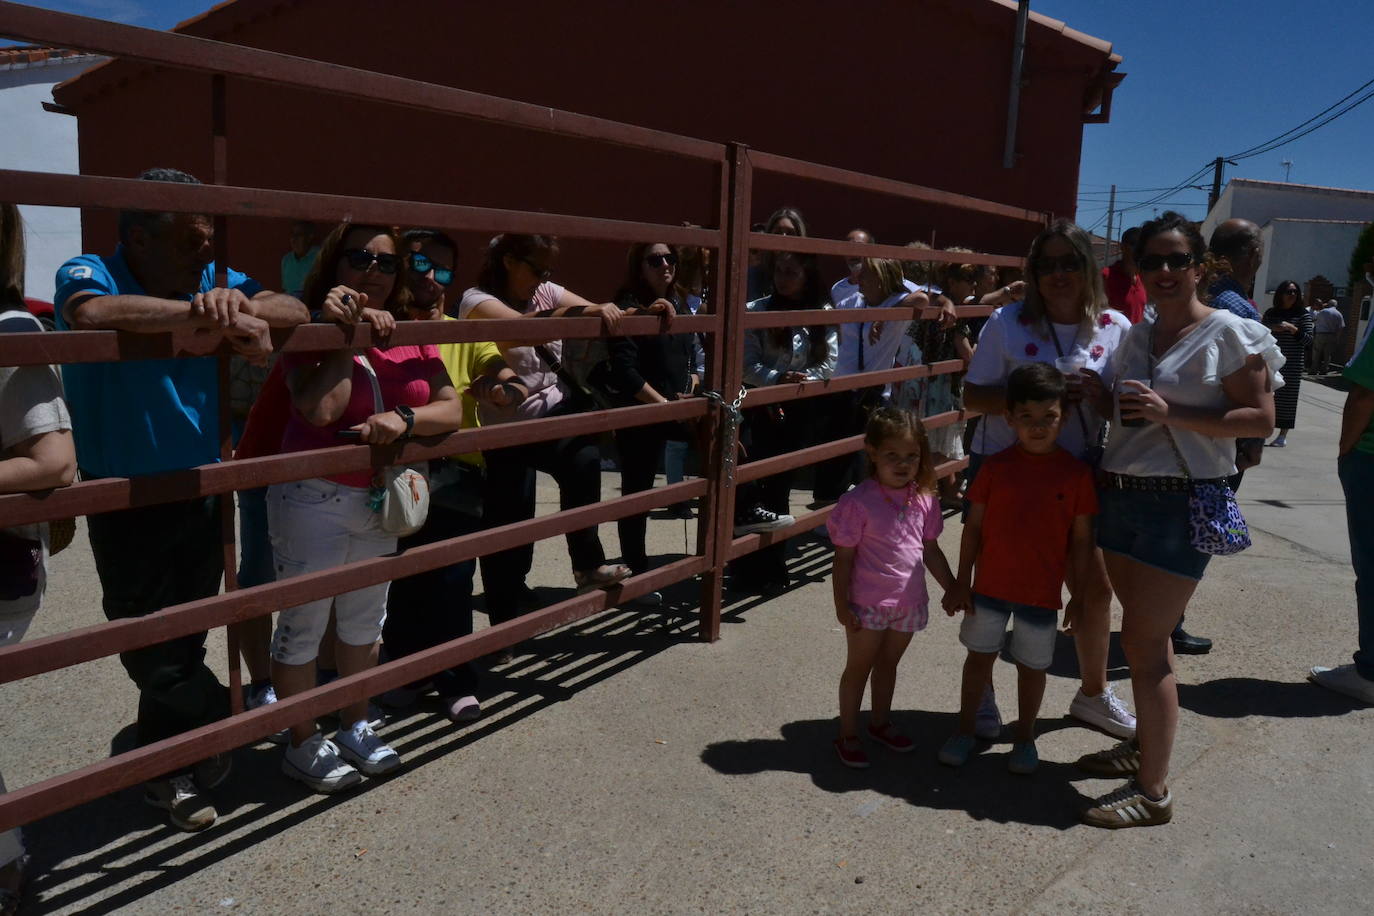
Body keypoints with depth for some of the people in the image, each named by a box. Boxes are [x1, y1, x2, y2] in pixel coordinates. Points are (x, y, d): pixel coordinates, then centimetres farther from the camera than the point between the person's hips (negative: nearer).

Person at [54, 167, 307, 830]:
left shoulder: (209, 281, 1)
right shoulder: (90, 273, -13)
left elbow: (295, 312, -7)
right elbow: (91, 313, -38)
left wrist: (238, 305, -27)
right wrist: (199, 312, -34)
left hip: (201, 494, 5)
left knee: (184, 648, 17)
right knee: (151, 650, 5)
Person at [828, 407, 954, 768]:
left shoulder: (924, 501, -3)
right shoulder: (859, 502, -19)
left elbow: (931, 550, 10)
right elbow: (844, 558, -14)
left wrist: (953, 588, 12)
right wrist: (842, 605, -14)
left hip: (909, 603, 5)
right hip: (868, 605, -5)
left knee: (888, 663, 23)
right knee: (858, 667, 10)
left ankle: (881, 723, 42)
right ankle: (848, 736, 25)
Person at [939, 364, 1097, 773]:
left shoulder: (1076, 473, -8)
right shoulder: (995, 467, -6)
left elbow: (1081, 540, -2)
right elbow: (974, 527, -1)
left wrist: (1081, 594, 0)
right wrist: (962, 583, -1)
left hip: (1043, 591, -1)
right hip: (990, 585, 1)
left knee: (1032, 665, 13)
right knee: (979, 656, 13)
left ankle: (1024, 736, 33)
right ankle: (966, 729, 29)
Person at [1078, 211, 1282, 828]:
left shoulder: (1228, 333, -7)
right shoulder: (1137, 336, 13)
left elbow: (1261, 419, -11)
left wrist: (1170, 413, -20)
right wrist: (1096, 398, 4)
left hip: (1182, 501, -7)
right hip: (1121, 493, 7)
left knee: (1143, 640, -6)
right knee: (1146, 633, 16)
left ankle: (1153, 791, 5)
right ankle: (1146, 743, 32)